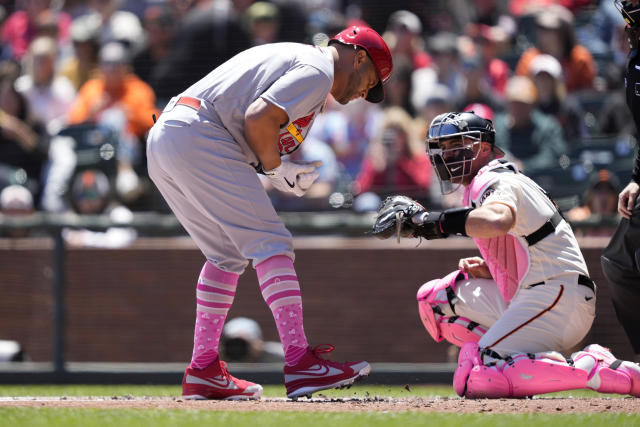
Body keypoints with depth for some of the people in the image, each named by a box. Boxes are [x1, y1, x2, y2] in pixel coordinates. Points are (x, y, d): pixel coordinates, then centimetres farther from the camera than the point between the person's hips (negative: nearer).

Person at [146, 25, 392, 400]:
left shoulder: (289, 58, 28)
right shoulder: (318, 71, -3)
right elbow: (258, 118, -16)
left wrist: (274, 166, 12)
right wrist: (275, 169, -2)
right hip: (197, 138, -10)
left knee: (228, 254, 17)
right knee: (271, 244, -10)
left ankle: (204, 371, 16)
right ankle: (300, 363, -17)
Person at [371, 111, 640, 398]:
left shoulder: (494, 181, -8)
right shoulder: (478, 187, 23)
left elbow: (496, 221, -34)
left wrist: (429, 222, -27)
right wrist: (484, 268, 7)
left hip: (552, 297, -10)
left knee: (472, 382, -21)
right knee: (433, 298, 18)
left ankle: (595, 370, -21)